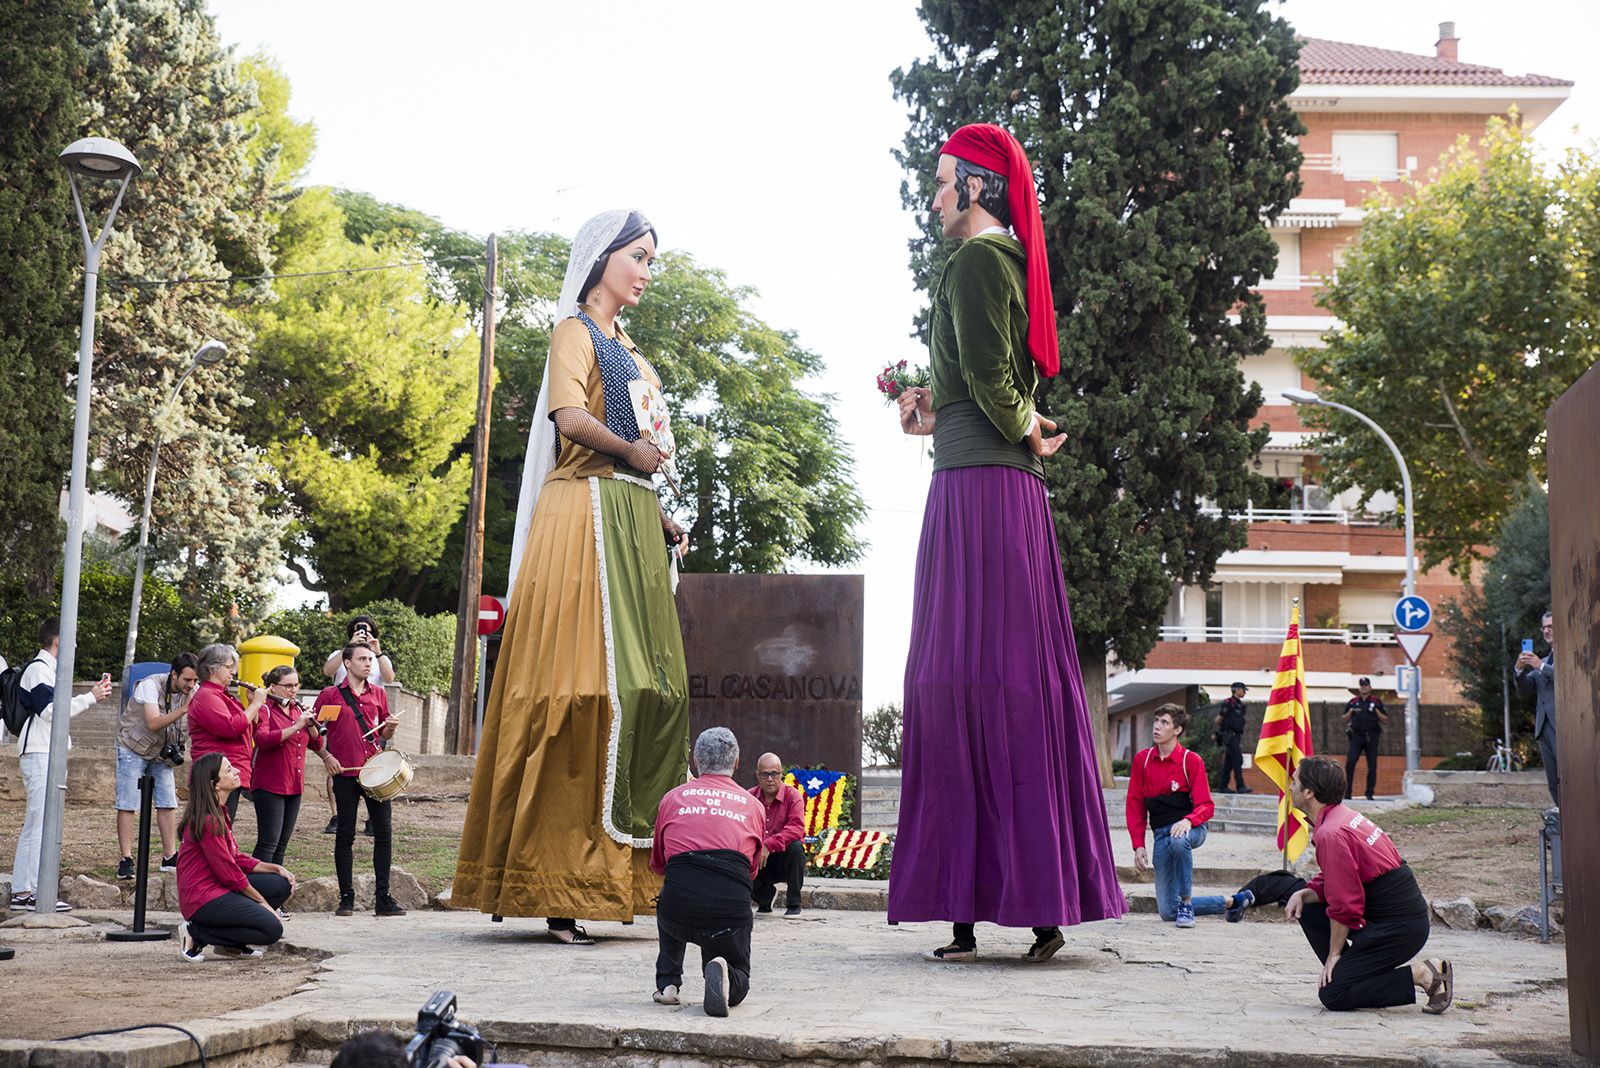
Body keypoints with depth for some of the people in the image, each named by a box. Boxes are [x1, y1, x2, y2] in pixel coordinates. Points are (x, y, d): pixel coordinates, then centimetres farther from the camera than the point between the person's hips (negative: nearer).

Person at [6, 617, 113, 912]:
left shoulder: (46, 667, 21)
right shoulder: (38, 668, -10)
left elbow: (59, 708, 21)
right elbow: (50, 711, -17)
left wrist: (91, 694, 16)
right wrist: (90, 698, -12)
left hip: (46, 754, 11)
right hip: (40, 755, -11)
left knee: (32, 826, 9)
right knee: (42, 824, -12)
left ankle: (21, 892, 11)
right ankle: (36, 893, -13)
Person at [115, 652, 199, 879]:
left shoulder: (192, 691, -7)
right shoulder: (151, 685, -24)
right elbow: (153, 723, -34)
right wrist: (184, 710, -43)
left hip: (162, 752, 5)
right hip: (133, 748, -5)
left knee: (168, 803, 1)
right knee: (127, 805, -6)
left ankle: (170, 858, 6)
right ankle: (126, 860, -4)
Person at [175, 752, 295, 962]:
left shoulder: (219, 812, 13)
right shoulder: (207, 820, -19)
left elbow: (235, 859, 15)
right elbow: (228, 871, -16)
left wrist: (275, 868, 5)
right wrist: (262, 902, -7)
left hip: (219, 888, 10)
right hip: (202, 897, -10)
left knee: (281, 884, 5)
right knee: (272, 929, -16)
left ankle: (232, 943, 8)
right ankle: (196, 935, -6)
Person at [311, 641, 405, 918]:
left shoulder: (379, 694, 12)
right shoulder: (330, 695, 2)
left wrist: (390, 727, -3)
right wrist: (325, 755, -6)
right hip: (345, 772, -3)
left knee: (384, 832, -1)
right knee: (345, 835, 2)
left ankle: (383, 898, 4)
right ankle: (346, 898, 9)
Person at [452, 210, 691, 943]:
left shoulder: (631, 353, 26)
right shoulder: (575, 332, 1)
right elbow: (571, 417, -17)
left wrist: (664, 522, 14)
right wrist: (632, 451, -5)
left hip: (632, 523, 9)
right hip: (586, 511, -9)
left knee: (646, 686, 2)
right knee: (587, 679, -14)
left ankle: (620, 867, 4)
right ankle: (557, 889, -14)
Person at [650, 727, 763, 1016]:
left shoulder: (672, 797, 16)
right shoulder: (752, 804, 16)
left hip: (679, 905, 1)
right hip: (731, 904, -1)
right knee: (738, 985, 22)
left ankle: (667, 983, 21)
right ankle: (722, 972, -14)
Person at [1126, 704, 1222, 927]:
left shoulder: (1191, 760, -5)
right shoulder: (1142, 759, 5)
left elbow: (1206, 806, -8)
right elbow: (1135, 804, 7)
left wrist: (1188, 821, -30)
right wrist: (1138, 845, -2)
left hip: (1190, 828, -4)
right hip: (1161, 832, 4)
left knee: (1178, 841, -43)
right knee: (1167, 912, -1)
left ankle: (1186, 902, -23)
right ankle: (1229, 902, 22)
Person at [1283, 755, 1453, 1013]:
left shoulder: (1331, 834, -20)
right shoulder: (1343, 815, 11)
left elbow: (1345, 904, -18)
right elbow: (1336, 882, 20)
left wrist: (1334, 955, -8)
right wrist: (1303, 894, 2)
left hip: (1398, 928, -10)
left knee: (1331, 995, -9)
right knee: (1309, 910, 14)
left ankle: (1422, 975, -8)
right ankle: (1351, 976, 12)